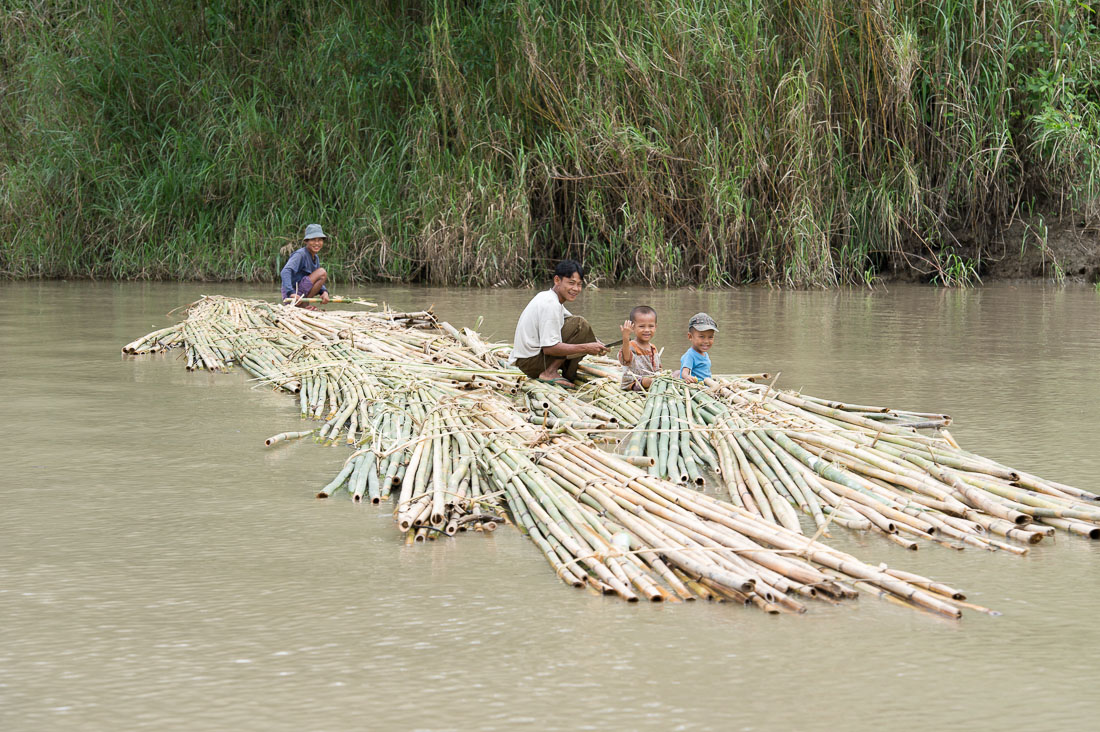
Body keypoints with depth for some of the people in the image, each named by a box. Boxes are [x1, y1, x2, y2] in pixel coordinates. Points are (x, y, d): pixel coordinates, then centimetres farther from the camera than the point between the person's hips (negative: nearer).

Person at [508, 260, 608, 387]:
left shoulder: (547, 297, 12)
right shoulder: (550, 305, -20)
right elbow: (549, 348, -25)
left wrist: (595, 344, 0)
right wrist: (586, 348, -21)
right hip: (531, 362, -10)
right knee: (580, 325, -17)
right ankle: (550, 373, -14)